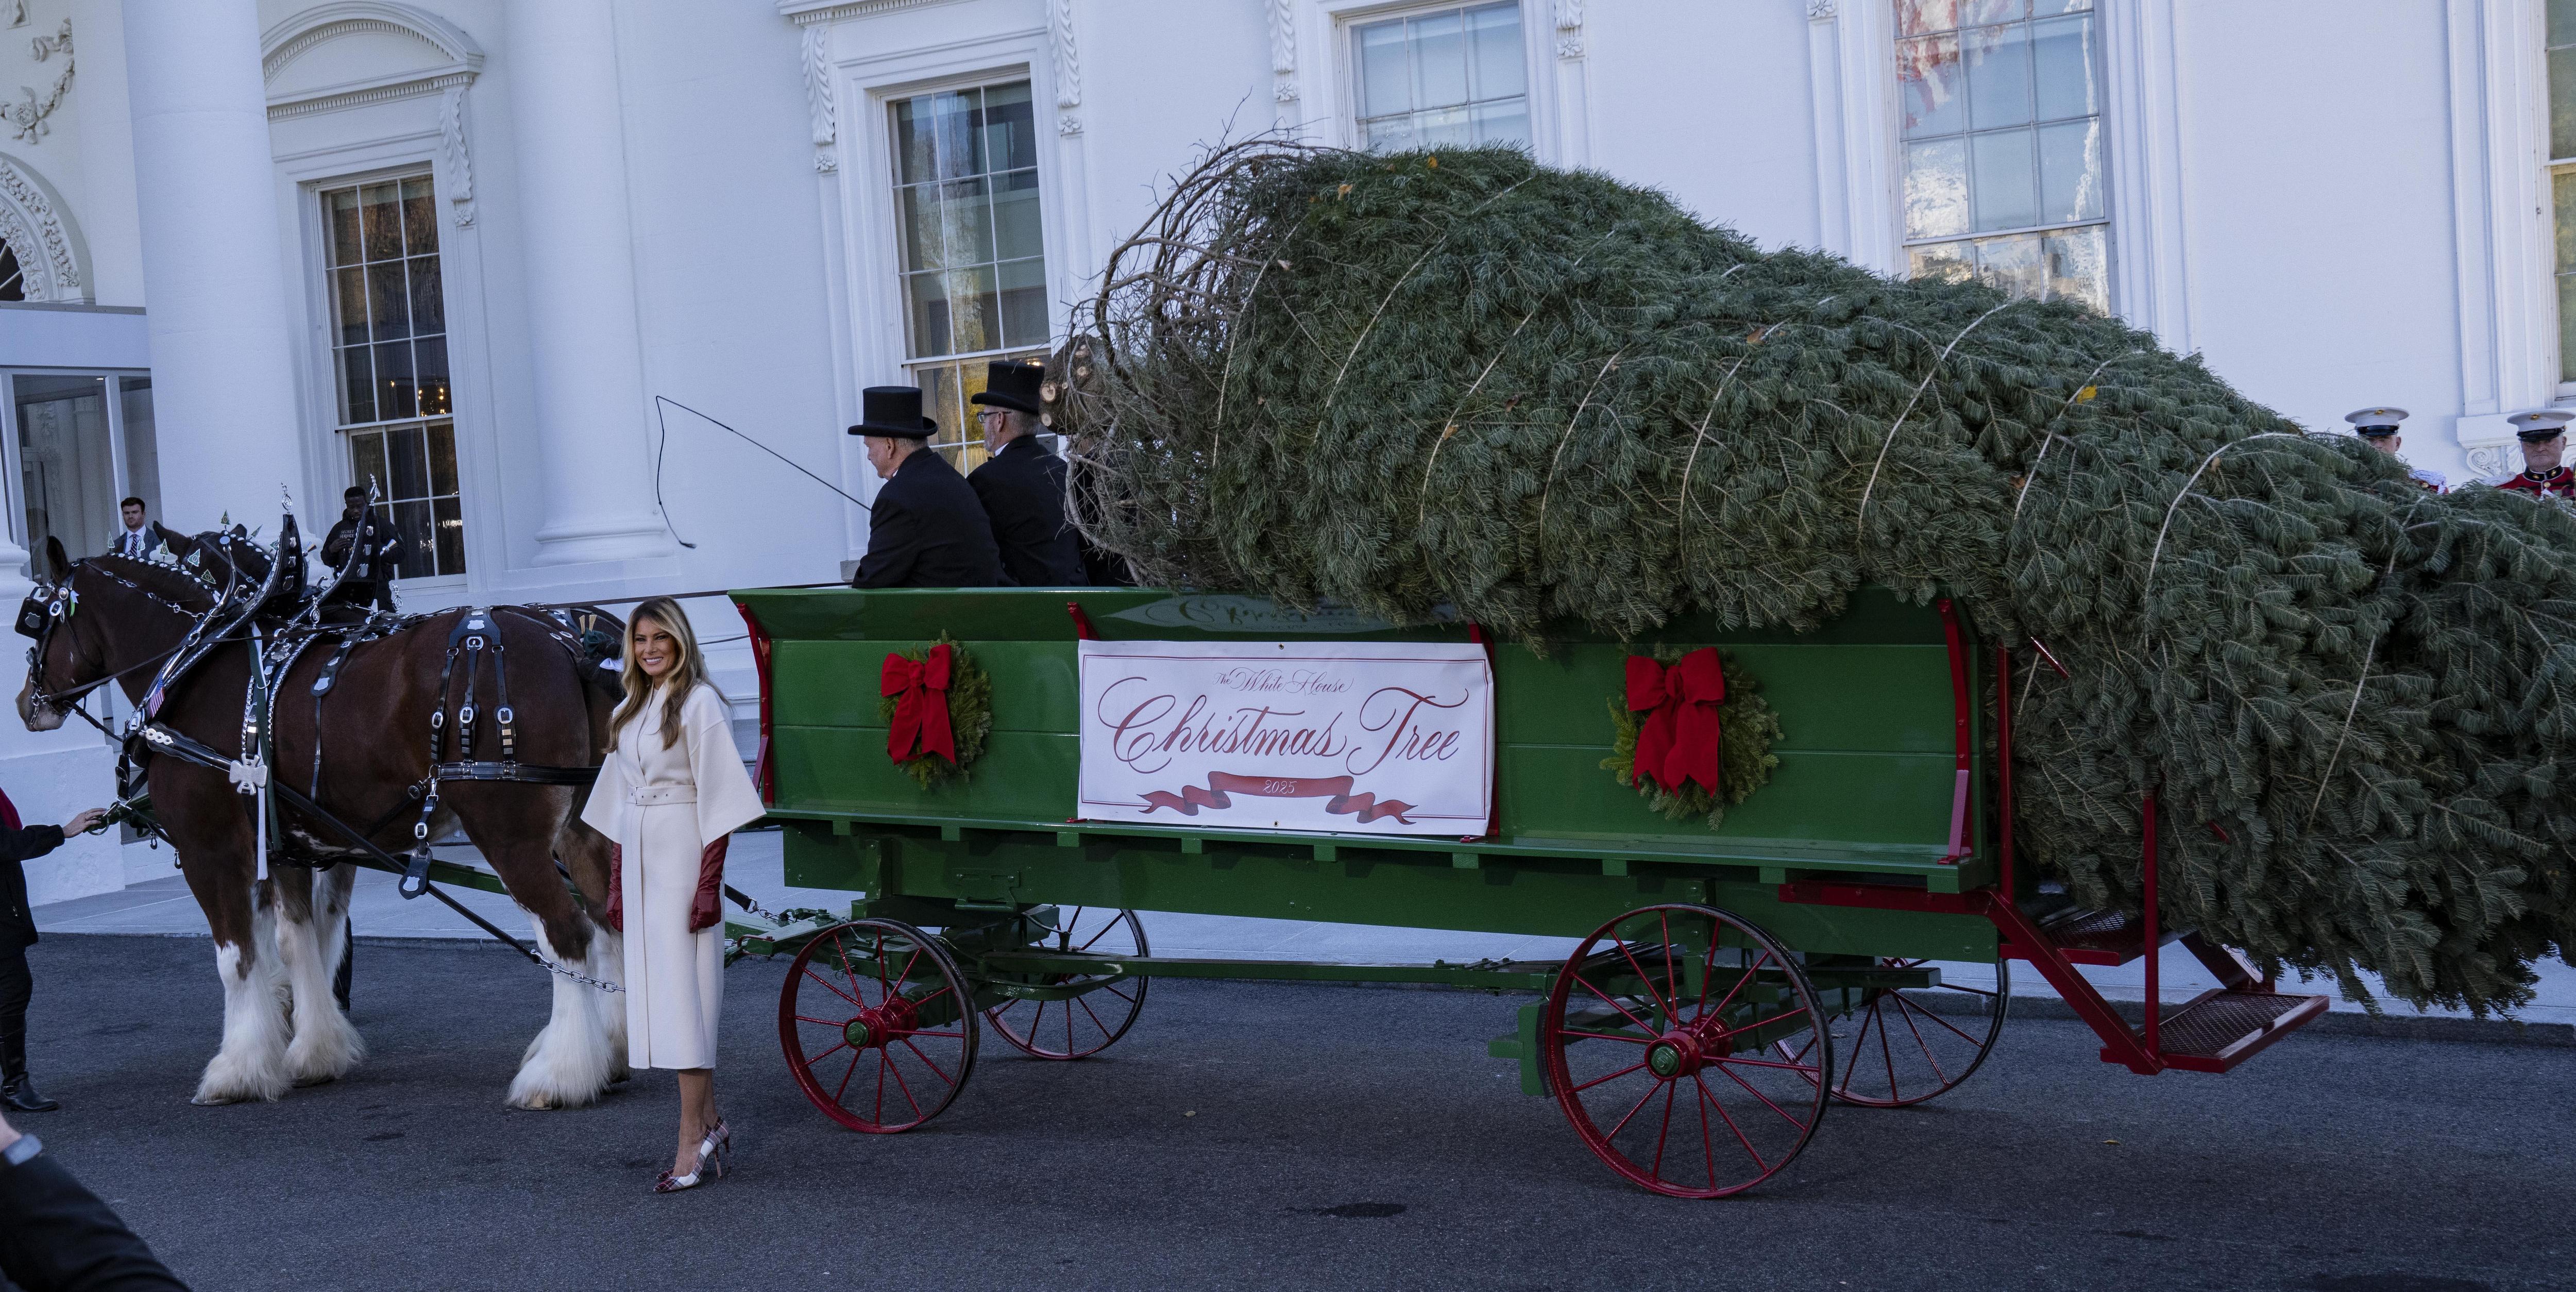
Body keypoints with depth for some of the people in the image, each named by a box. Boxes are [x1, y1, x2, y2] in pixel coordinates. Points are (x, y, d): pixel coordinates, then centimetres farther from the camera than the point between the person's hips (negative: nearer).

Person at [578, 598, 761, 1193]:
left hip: (683, 861, -8)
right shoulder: (630, 710, 15)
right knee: (656, 988, 10)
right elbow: (621, 800, 18)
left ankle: (692, 1141, -5)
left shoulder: (699, 704, -8)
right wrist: (616, 884, 15)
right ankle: (711, 1123, 21)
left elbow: (718, 799, -12)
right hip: (641, 858, 8)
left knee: (682, 992, -8)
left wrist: (709, 882, -17)